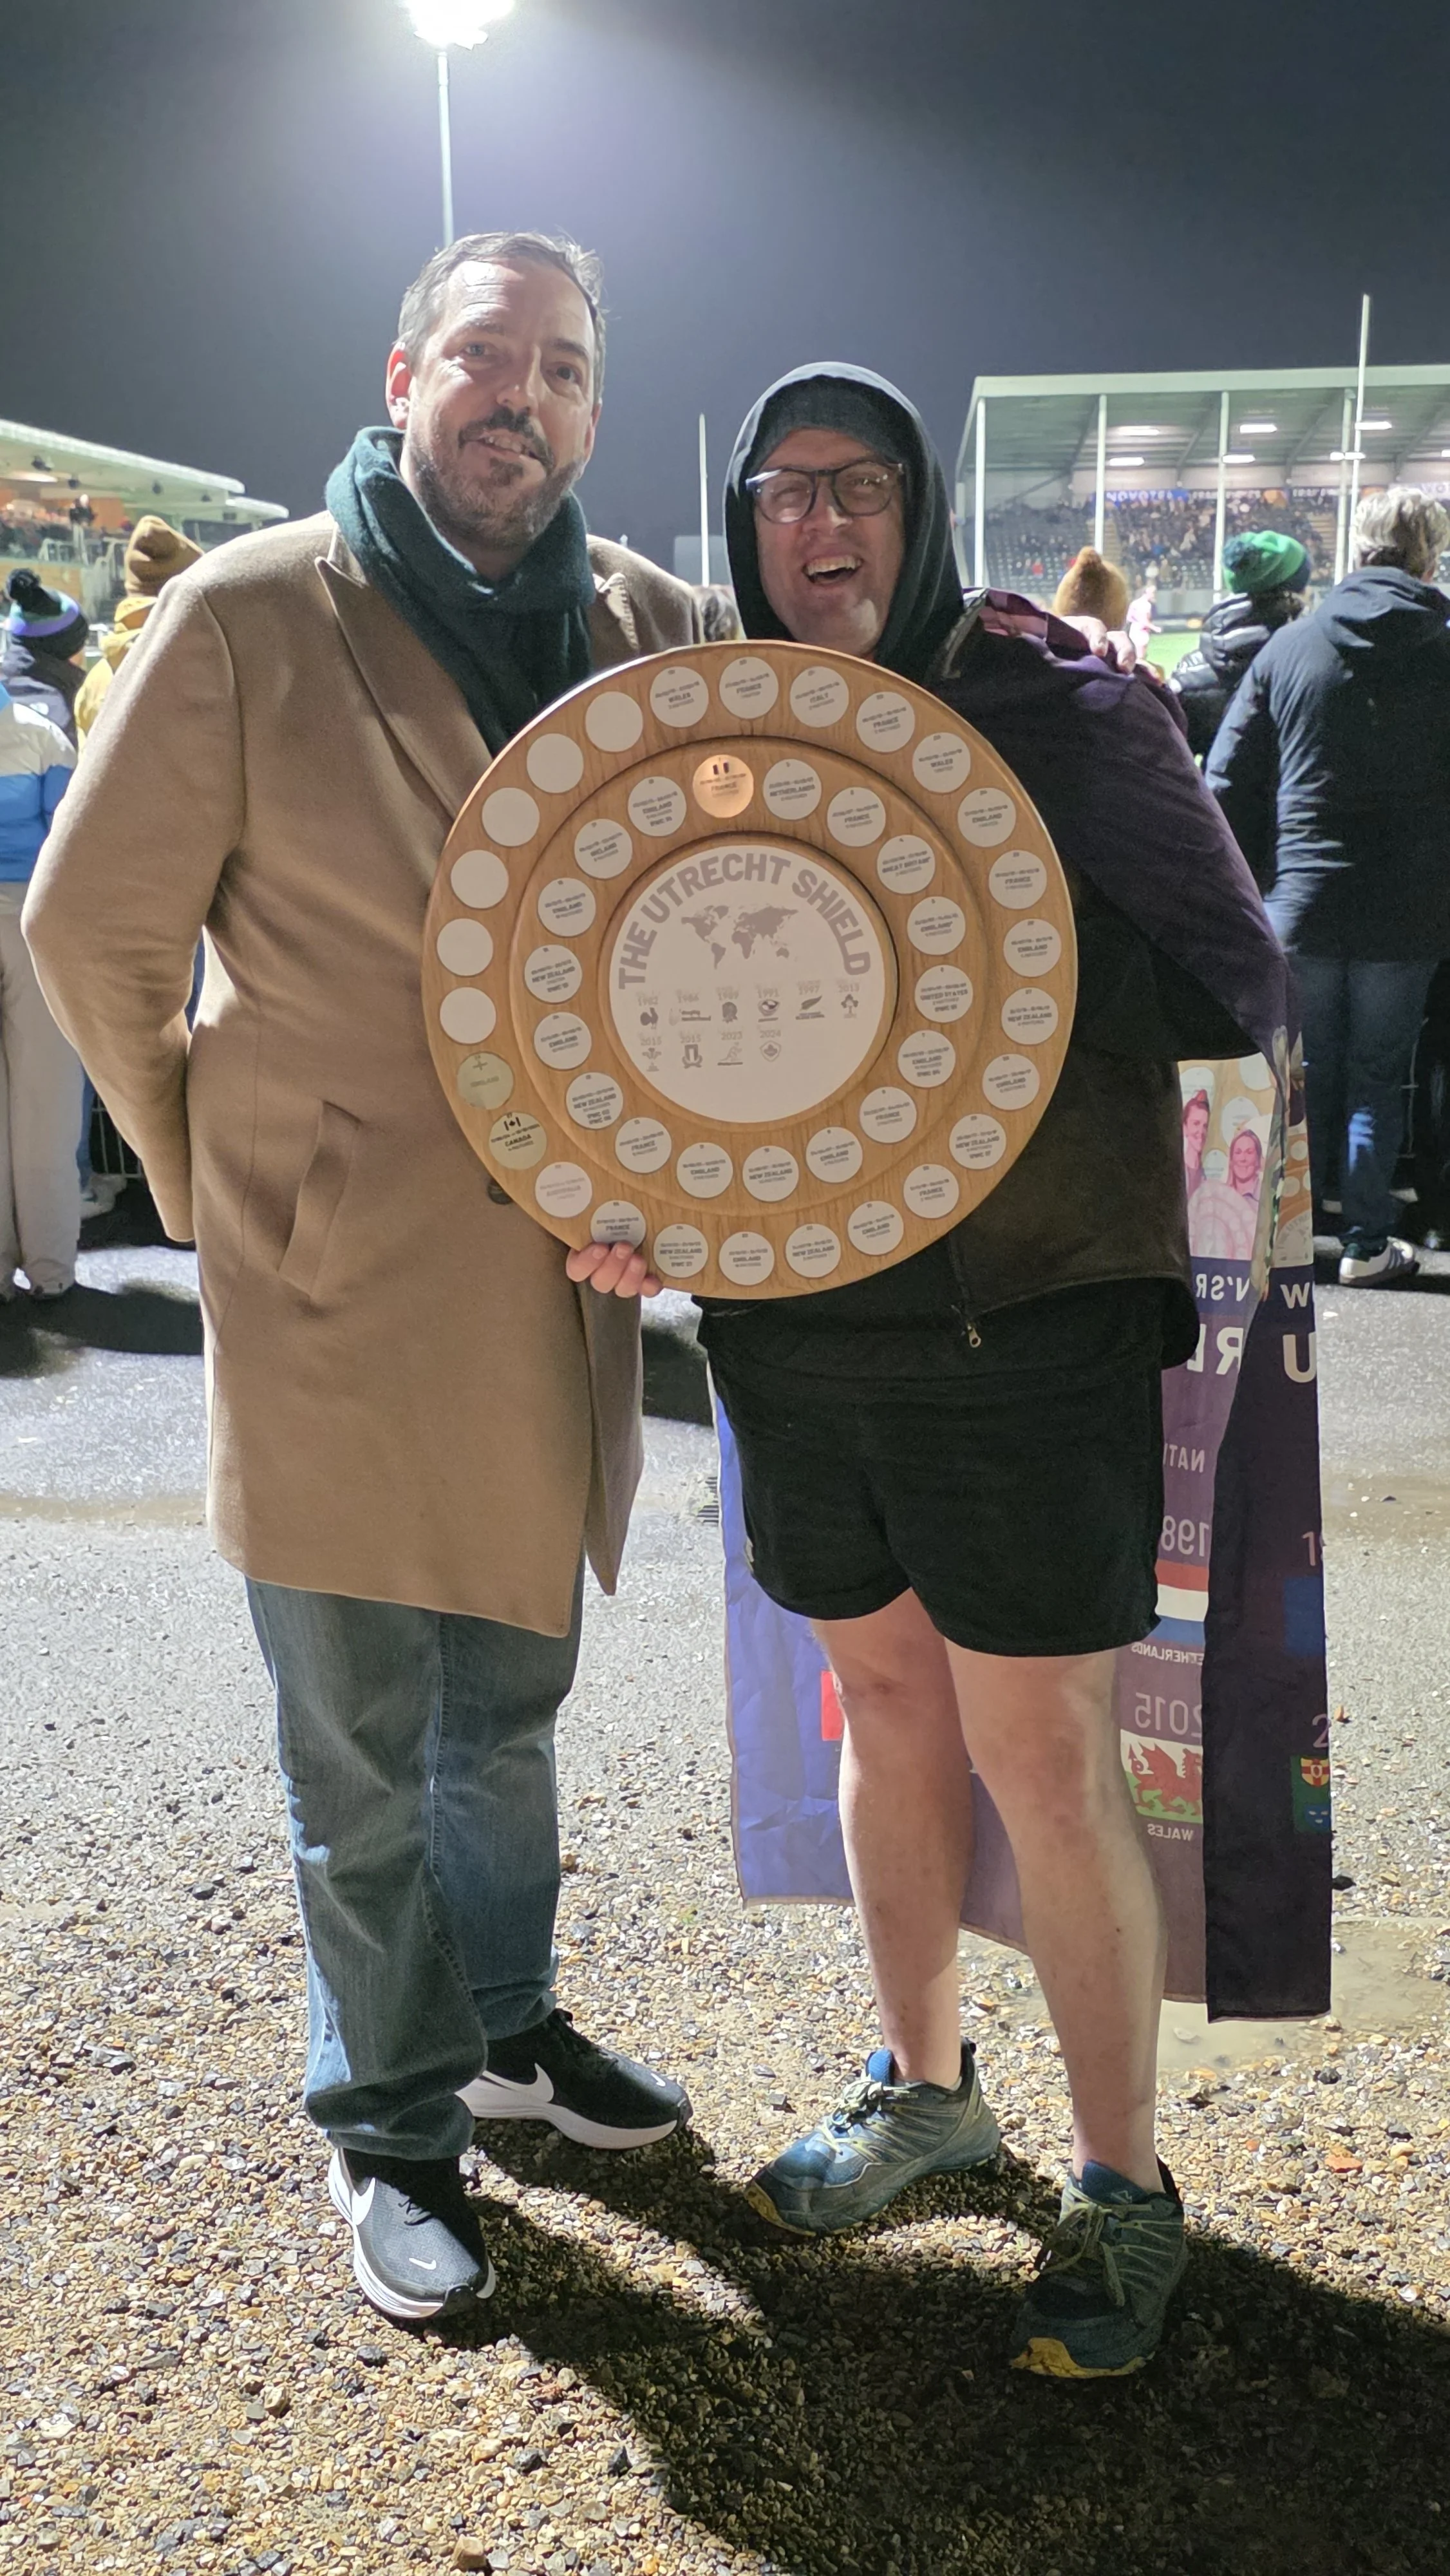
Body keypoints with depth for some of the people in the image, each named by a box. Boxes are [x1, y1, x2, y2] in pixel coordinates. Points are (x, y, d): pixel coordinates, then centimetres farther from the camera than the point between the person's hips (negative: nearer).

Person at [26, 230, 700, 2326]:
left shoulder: (650, 629, 4)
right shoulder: (251, 616, -8)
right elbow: (96, 928, -3)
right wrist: (210, 1179, 2)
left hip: (560, 1283, 5)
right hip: (339, 1290, -4)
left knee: (509, 1698, 22)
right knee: (361, 1756, 10)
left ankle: (506, 2022, 44)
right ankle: (391, 2124, 31)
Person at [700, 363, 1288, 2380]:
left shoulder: (1055, 709, -6)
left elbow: (1235, 978, -8)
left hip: (1025, 1321, -5)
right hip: (792, 1321, 5)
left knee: (1042, 1755, 0)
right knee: (885, 1703, 18)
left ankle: (1122, 2184, 21)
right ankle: (923, 2085, 39)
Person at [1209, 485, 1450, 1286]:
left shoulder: (1290, 646, 0)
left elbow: (1227, 778, 2)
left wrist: (1255, 879, 10)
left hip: (1303, 905, 2)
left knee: (1305, 1074, 15)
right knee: (1378, 1078, 8)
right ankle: (1367, 1244, 12)